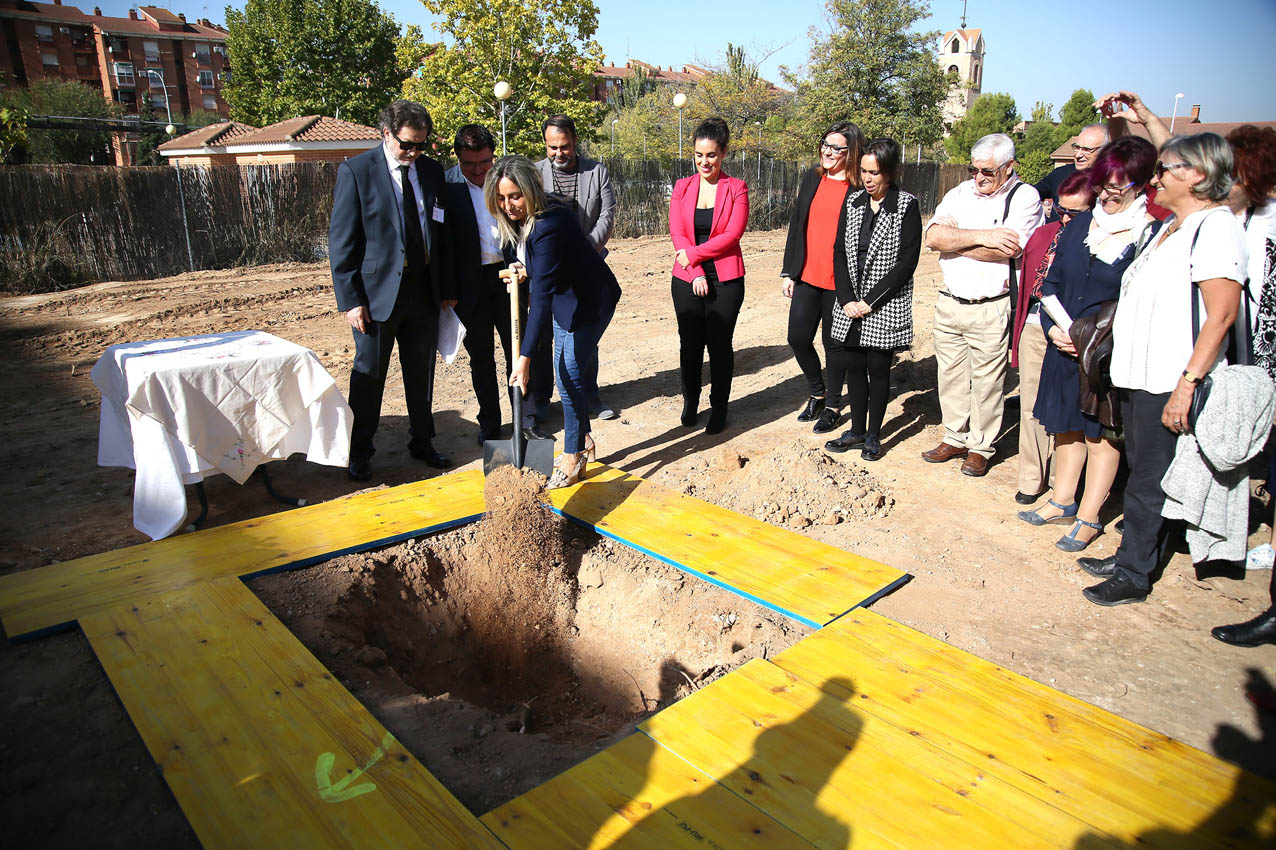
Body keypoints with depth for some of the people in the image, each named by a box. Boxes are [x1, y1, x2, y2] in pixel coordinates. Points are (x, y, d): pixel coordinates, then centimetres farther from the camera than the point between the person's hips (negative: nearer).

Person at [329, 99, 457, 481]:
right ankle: (359, 453, 20)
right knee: (369, 375, 6)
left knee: (422, 373, 14)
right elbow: (341, 242, -8)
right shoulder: (355, 171, -6)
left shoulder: (431, 170, 7)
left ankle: (422, 442, 30)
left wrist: (447, 288, 10)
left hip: (424, 292, 4)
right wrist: (350, 299, -12)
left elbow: (442, 234, 13)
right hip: (378, 292, -4)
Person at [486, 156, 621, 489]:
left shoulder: (549, 226, -33)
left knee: (569, 375, -8)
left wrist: (525, 357, -40)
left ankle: (573, 459, 5)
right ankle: (584, 439, 32)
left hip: (588, 301, -9)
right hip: (564, 300, 9)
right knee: (569, 373, 15)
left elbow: (542, 294, -38)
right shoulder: (514, 221, -5)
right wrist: (522, 272, -11)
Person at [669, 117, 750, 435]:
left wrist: (692, 254, -13)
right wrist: (696, 273, -11)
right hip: (686, 278, 2)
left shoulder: (736, 188, -1)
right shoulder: (683, 187, 7)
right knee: (690, 343, 9)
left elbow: (732, 234, -10)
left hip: (725, 279, -2)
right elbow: (677, 233, 0)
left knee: (720, 344, 3)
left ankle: (719, 407, 19)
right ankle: (690, 401, 28)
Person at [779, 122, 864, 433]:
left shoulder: (860, 190, -9)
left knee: (834, 345, 7)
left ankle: (833, 406, 25)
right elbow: (796, 226, 10)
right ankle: (816, 394, 31)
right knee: (798, 339, 7)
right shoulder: (812, 179, 7)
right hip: (806, 277, 5)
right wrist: (788, 271, 8)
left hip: (838, 282, -5)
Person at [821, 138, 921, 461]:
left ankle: (873, 435, 19)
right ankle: (857, 430, 25)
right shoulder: (853, 202, 6)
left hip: (885, 307, -4)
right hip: (850, 306, 4)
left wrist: (870, 301, -15)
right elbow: (839, 253, 4)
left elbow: (907, 262, -12)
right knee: (853, 366, 9)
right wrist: (846, 299, -7)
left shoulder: (907, 206, -7)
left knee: (878, 368, 4)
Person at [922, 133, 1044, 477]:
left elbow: (1008, 248, -20)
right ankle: (955, 438, 29)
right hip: (949, 303, 5)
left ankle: (980, 447, 19)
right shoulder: (960, 193, 10)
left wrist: (954, 239, -10)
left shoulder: (1024, 197, -5)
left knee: (986, 381, 4)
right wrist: (980, 236, -16)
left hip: (991, 309, -5)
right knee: (950, 375, 13)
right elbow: (933, 236, -5)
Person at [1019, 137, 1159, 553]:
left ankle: (1089, 517, 19)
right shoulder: (1080, 225, 7)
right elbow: (1052, 282, 10)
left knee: (1102, 432, 7)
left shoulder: (1153, 236, -10)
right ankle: (1063, 502, 31)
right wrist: (1053, 327, -5)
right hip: (1063, 349, 5)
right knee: (1068, 425, 16)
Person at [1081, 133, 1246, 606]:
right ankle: (1130, 559, 29)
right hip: (1139, 374, 9)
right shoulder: (1173, 224, 15)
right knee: (1142, 473, 17)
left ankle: (1133, 577, 12)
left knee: (1148, 482, 0)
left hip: (1169, 384, -9)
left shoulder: (1215, 226, -14)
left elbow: (1221, 315, -20)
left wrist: (1186, 384, -22)